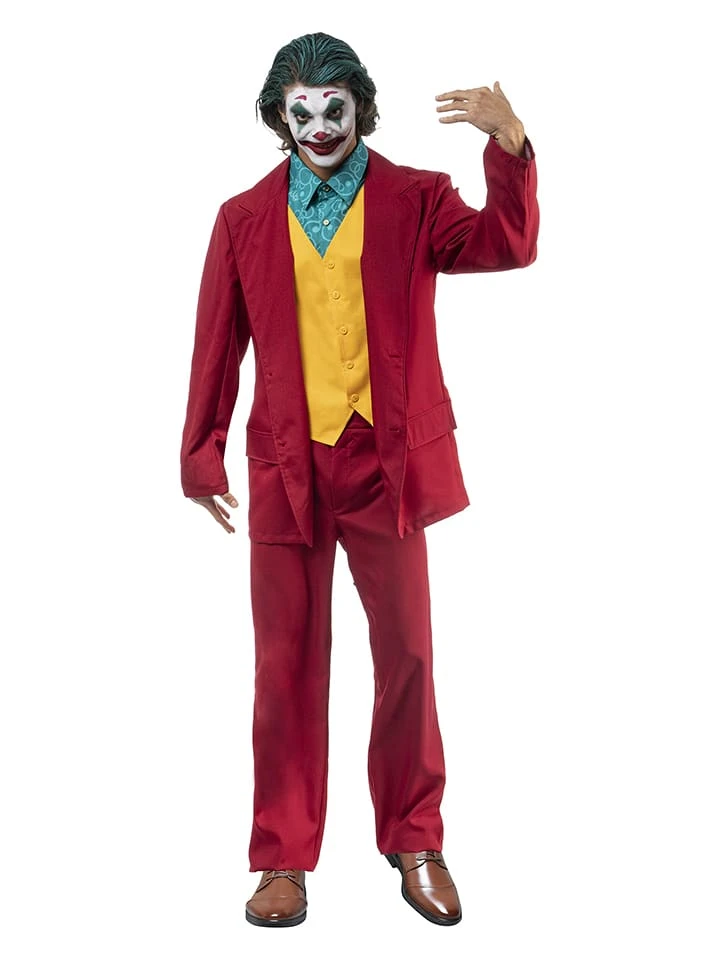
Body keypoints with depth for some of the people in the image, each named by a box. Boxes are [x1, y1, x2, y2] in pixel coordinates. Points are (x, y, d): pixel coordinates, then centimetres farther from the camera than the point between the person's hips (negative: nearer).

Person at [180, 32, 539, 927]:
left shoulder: (414, 199, 3)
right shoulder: (245, 217, 6)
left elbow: (505, 245, -14)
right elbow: (217, 344, 7)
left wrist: (509, 145, -28)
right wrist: (202, 454, 5)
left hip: (387, 463, -1)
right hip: (286, 469, 1)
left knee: (406, 655, 6)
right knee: (287, 665, 6)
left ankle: (415, 841, 23)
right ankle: (284, 857, 18)